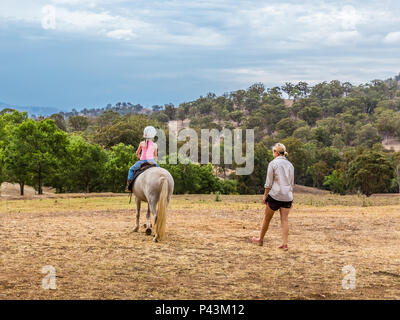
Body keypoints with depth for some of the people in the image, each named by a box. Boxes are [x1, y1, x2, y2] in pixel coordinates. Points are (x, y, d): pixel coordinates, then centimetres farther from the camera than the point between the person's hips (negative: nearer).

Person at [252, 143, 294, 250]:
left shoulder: (273, 163, -7)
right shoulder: (290, 165, 10)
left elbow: (269, 183, -8)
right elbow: (292, 183, 15)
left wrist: (265, 195, 0)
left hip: (275, 195, -5)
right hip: (287, 196, 5)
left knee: (267, 218, 11)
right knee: (285, 220, 3)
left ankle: (260, 239, 25)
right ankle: (284, 244, -1)